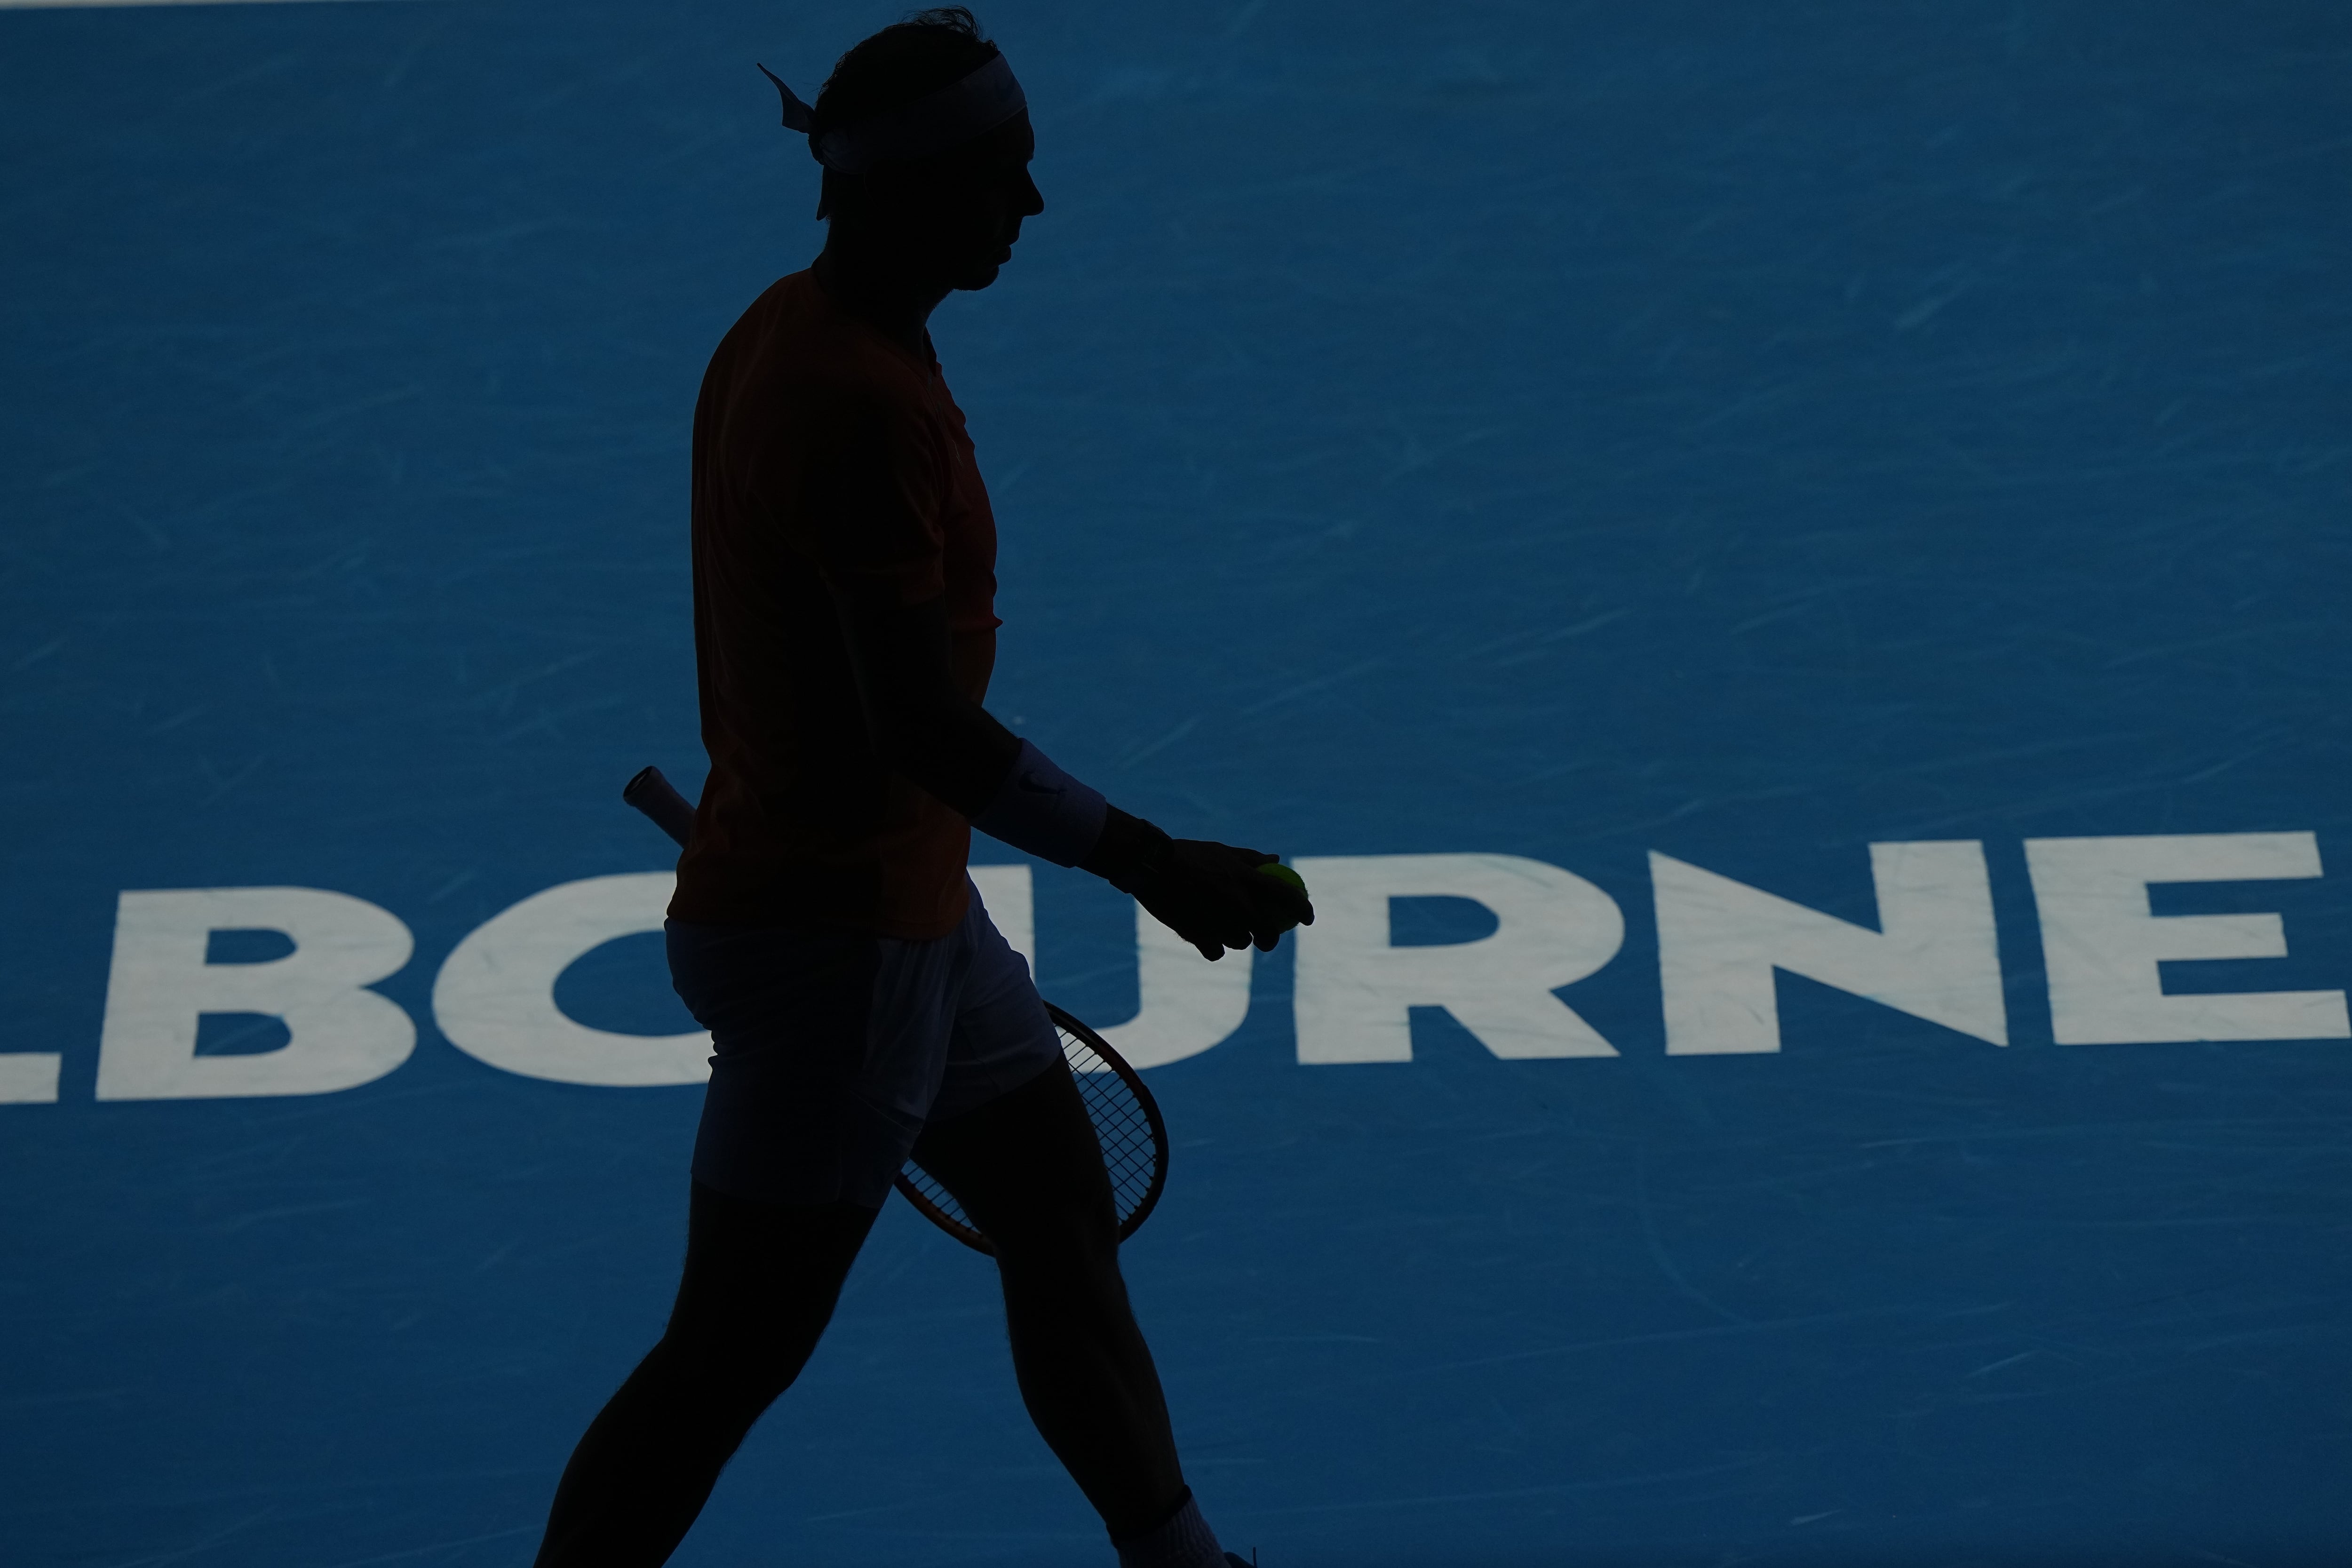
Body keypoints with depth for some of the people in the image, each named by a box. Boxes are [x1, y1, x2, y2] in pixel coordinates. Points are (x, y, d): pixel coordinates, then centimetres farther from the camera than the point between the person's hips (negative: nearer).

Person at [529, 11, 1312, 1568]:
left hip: (904, 907, 11)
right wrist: (1153, 864, -26)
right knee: (733, 1357, 1)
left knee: (1067, 1221, 21)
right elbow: (928, 729, -28)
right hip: (834, 940, -11)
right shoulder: (867, 405, -25)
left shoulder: (792, 328, 5)